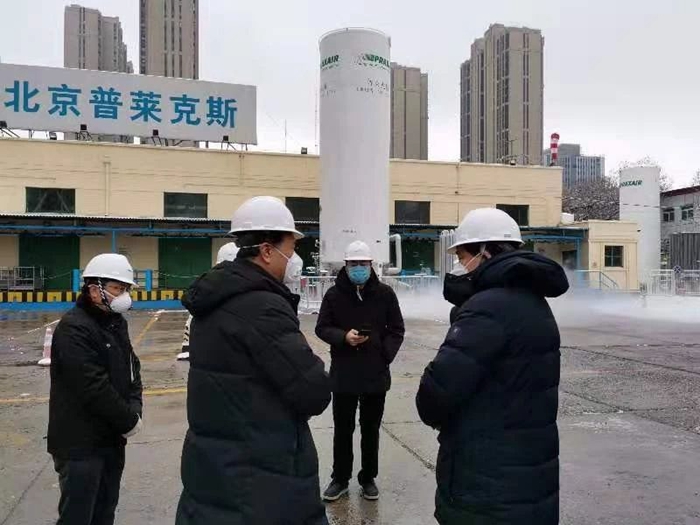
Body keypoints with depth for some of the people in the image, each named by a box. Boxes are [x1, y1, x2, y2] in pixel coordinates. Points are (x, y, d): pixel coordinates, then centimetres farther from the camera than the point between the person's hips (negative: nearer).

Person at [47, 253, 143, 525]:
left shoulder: (116, 323, 9)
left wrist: (135, 409, -5)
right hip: (80, 444, -8)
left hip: (112, 438, 8)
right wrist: (130, 420, -15)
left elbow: (132, 369, 11)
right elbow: (94, 388, -25)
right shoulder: (74, 329, -20)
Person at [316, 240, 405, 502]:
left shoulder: (384, 293, -1)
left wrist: (384, 354, -11)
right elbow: (322, 328, 1)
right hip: (343, 373, 0)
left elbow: (396, 330, 4)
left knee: (371, 429, 13)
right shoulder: (334, 294, -2)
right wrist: (344, 337, -18)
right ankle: (340, 478, 26)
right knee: (342, 429, 10)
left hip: (376, 373, 0)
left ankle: (368, 479, 28)